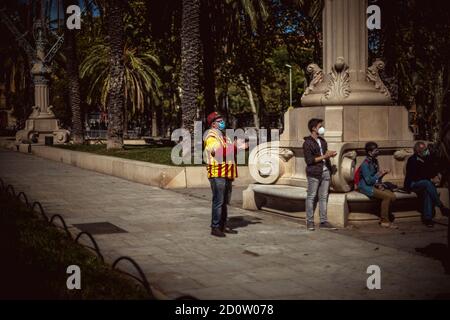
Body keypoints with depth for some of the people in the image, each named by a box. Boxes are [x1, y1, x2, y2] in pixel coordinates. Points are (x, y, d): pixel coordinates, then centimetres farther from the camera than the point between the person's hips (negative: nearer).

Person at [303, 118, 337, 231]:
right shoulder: (307, 143, -7)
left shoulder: (322, 141, 17)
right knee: (311, 196, -1)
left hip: (325, 171, 7)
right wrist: (324, 156, -15)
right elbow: (309, 160, -13)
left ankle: (323, 221, 9)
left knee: (323, 197, 7)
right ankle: (310, 221, 4)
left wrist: (330, 154, 3)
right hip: (314, 173, -7)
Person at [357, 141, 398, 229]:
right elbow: (369, 181, -20)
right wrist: (380, 174, -17)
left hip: (375, 185, 8)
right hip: (365, 187, -8)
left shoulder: (375, 161, 11)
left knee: (392, 195, -13)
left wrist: (379, 184, 3)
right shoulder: (365, 164, -16)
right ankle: (384, 221, -15)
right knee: (387, 196, -25)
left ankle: (383, 218, -4)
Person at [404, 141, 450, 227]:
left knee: (427, 191, -31)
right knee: (427, 183, -35)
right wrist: (431, 180, -23)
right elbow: (415, 176, -20)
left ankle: (427, 217, -36)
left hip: (426, 183, 5)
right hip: (412, 184, -5)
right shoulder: (412, 160, -11)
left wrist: (437, 175, -6)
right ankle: (442, 207, -33)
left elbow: (432, 170, 18)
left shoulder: (427, 158, 9)